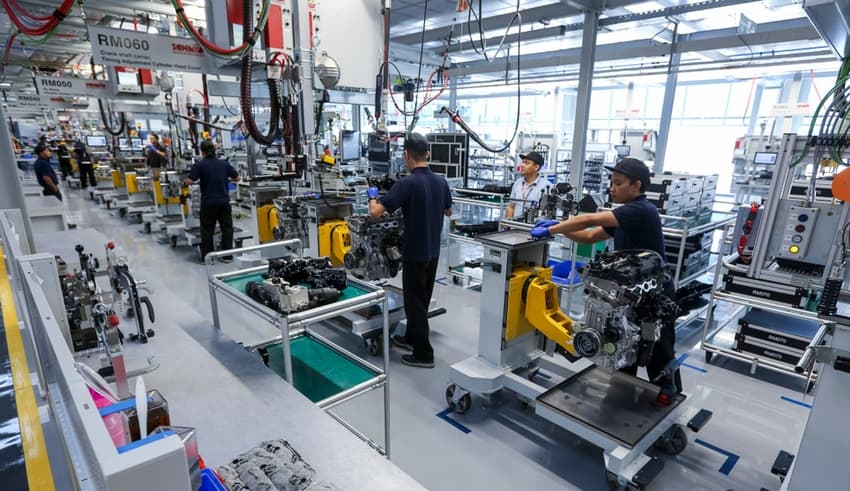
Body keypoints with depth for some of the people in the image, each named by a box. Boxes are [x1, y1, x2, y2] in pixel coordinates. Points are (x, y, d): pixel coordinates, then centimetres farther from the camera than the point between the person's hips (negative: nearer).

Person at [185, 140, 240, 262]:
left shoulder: (200, 164, -5)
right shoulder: (224, 163, 5)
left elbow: (189, 181, -11)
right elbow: (237, 178, 10)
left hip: (208, 202, -2)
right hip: (224, 201, 2)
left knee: (207, 230, 9)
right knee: (227, 228, 9)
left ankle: (207, 256, 14)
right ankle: (227, 256, 10)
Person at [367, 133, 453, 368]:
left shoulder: (407, 183, -20)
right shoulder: (441, 181, 2)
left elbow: (376, 212, -22)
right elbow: (448, 211, 17)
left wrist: (373, 196, -2)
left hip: (415, 253, -7)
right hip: (433, 251, 8)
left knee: (415, 302, 3)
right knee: (421, 299, 20)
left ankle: (424, 354, 11)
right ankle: (411, 338, 36)